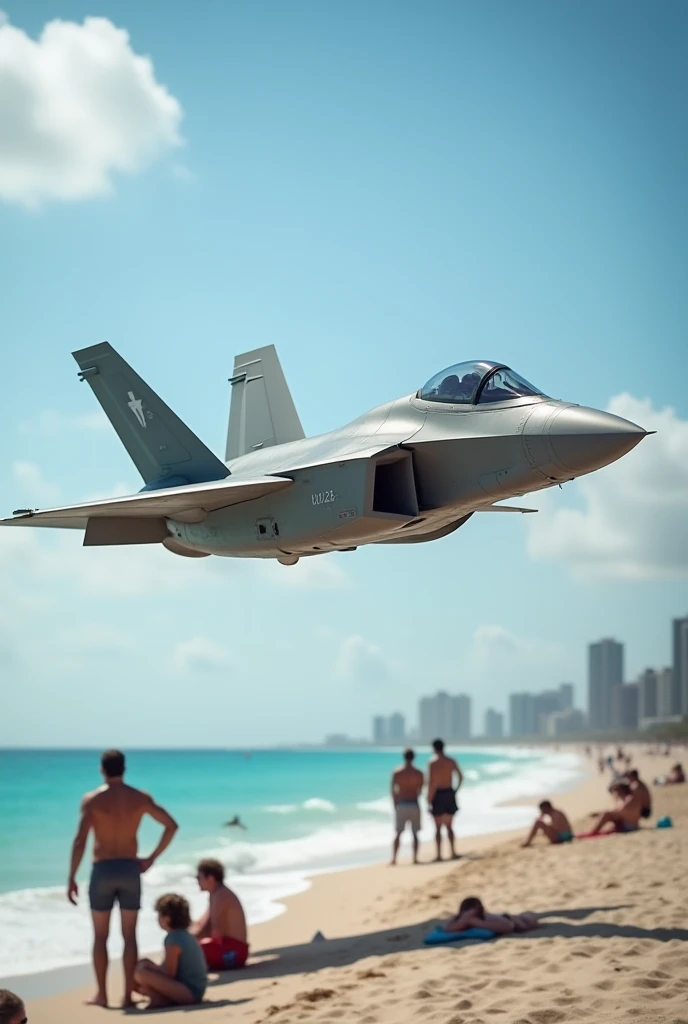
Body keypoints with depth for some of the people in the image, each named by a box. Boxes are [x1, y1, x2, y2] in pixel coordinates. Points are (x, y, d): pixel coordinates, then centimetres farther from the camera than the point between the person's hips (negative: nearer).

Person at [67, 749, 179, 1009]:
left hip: (102, 870, -2)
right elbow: (171, 825, 1)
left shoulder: (92, 799, -8)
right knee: (129, 936, 8)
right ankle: (128, 995, 7)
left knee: (100, 936, 10)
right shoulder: (140, 797, 1)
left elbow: (80, 841, -14)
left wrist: (71, 878, -8)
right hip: (130, 870, 2)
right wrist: (152, 858, 9)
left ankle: (101, 994, 13)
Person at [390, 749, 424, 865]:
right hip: (414, 804, 0)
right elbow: (420, 791, 5)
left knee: (398, 833, 7)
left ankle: (394, 858, -1)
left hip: (401, 805, 0)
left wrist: (395, 804, 9)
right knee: (415, 833, 9)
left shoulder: (396, 772, -3)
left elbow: (393, 791, -2)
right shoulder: (418, 773, -3)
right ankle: (415, 858, 5)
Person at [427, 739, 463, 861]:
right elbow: (460, 777, 10)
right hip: (449, 794, 4)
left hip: (438, 795, -4)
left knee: (438, 827, 3)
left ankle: (439, 855, 1)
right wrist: (456, 791, 20)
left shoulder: (433, 762, -12)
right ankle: (453, 853, 8)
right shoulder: (451, 761, 5)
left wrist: (429, 800, -13)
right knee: (449, 826, 14)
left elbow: (432, 782, -17)